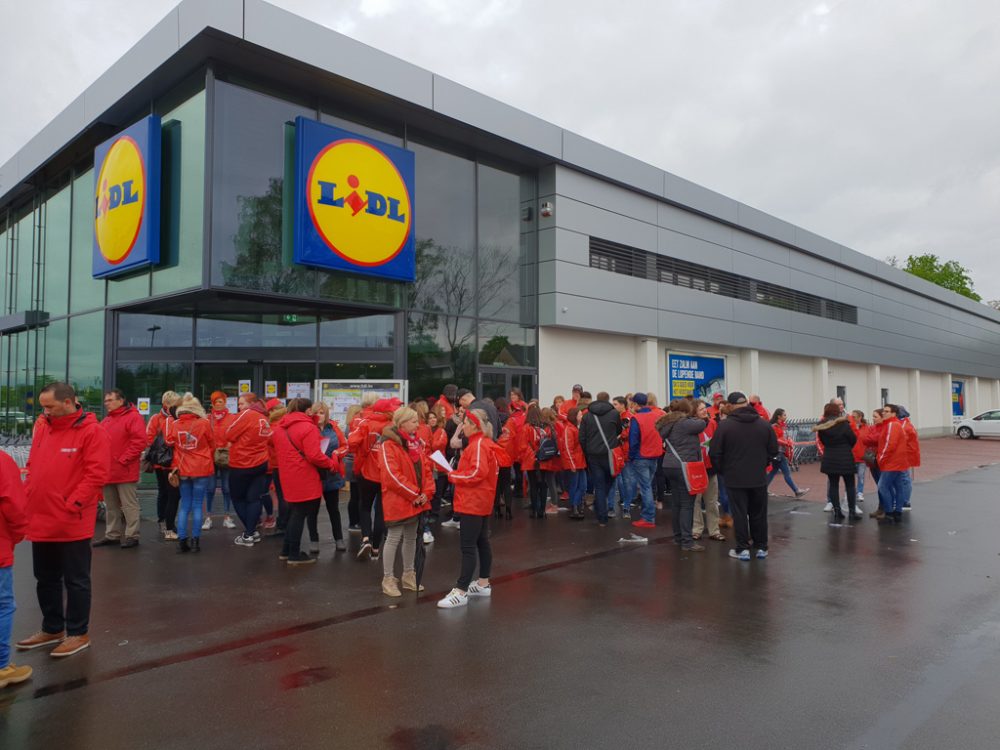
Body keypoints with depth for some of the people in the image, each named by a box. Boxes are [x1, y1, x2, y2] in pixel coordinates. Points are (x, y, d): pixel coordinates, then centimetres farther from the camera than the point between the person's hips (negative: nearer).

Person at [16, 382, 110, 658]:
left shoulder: (91, 431, -12)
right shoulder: (42, 427, 10)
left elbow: (96, 473, -17)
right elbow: (33, 467, 18)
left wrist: (72, 504, -20)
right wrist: (29, 497, 6)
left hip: (72, 522, -7)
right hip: (40, 520, 8)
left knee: (75, 580, 5)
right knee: (46, 578, 19)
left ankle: (78, 634, 18)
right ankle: (52, 629, 35)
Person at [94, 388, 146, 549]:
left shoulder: (133, 417, -8)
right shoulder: (106, 421, 18)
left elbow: (139, 441, -17)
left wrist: (123, 460, -16)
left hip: (125, 471, -8)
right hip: (107, 471, 8)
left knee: (129, 505, -3)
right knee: (111, 506, 14)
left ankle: (132, 536, 2)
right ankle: (112, 535, 23)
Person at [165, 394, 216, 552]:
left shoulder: (174, 425, -4)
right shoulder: (204, 423, -10)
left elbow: (169, 444, 4)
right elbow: (212, 446, 0)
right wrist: (209, 462, 19)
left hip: (183, 470, 2)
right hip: (202, 469, -2)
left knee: (184, 505, 12)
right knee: (197, 505, 4)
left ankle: (181, 541, 9)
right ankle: (195, 541, 4)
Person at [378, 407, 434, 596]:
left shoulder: (416, 442, 11)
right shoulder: (388, 444, -14)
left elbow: (426, 468, 10)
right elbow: (392, 475, -21)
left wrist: (427, 492, -4)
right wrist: (414, 494, -17)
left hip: (417, 500, 8)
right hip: (397, 500, -8)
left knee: (411, 538, 15)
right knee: (394, 538, 0)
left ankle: (409, 576, 27)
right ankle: (388, 579, 10)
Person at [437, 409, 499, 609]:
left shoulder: (478, 444, -17)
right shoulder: (483, 443, 14)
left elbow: (477, 473, -26)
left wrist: (453, 476, -13)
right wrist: (458, 474, 5)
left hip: (473, 503, -11)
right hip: (481, 502, 11)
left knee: (468, 547, -10)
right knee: (482, 543, 16)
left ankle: (461, 592, -8)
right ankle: (483, 584, 26)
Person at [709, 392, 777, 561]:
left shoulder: (725, 425, -11)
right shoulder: (763, 424, 1)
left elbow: (715, 453, -10)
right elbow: (773, 450, 5)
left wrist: (722, 470, 6)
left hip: (735, 478, -3)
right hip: (759, 477, 3)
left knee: (740, 514, 4)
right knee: (759, 514, 13)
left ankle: (743, 549, 6)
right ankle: (761, 548, 20)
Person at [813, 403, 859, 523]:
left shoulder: (822, 426, -1)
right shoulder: (844, 424, -10)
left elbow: (822, 441, 4)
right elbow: (853, 439, -6)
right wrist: (846, 447, 12)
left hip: (829, 458, 3)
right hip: (845, 458, -3)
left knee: (833, 485, 9)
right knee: (850, 485, 9)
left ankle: (837, 512, 7)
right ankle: (852, 511, 12)